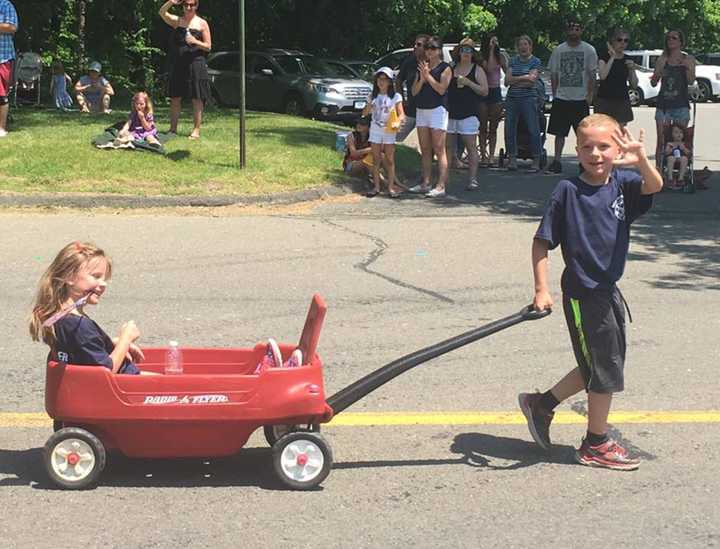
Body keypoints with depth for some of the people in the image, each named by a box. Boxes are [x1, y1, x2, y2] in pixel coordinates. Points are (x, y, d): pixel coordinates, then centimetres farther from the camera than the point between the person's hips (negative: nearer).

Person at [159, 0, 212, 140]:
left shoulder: (202, 23, 4)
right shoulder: (177, 21, 10)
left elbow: (208, 46, 2)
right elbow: (162, 13, -6)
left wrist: (195, 42, -15)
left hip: (196, 64, -3)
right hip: (178, 64, 3)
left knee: (197, 99, -2)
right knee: (175, 97, 5)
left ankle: (196, 130, 3)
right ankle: (173, 128, 13)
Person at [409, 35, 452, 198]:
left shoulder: (445, 68, -2)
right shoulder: (422, 67, 16)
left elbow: (441, 89, -15)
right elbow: (414, 91, 10)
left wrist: (428, 75, -14)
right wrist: (421, 78, -6)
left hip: (438, 110, -7)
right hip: (421, 110, 7)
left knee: (439, 150, -10)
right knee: (425, 150, 9)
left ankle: (441, 186, -14)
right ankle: (425, 183, 13)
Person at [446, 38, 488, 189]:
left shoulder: (477, 70, 4)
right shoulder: (451, 69, 13)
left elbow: (484, 91, -3)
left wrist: (468, 82, -13)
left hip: (469, 114, -4)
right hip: (450, 113, 4)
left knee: (471, 147, -5)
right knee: (448, 146, 5)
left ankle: (473, 179, -5)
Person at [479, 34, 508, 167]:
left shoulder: (500, 56, 5)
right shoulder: (481, 56, -3)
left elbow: (508, 72, 2)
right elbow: (488, 68, -14)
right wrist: (490, 51, -15)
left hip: (495, 92, 3)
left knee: (493, 127, 6)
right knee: (483, 127, 1)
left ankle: (491, 156, 10)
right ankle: (483, 155, 4)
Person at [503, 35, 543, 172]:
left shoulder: (535, 61, 2)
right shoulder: (513, 61, 14)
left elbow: (531, 81, -10)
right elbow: (507, 81, 4)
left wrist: (514, 80, -3)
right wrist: (524, 77, -7)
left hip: (528, 99, -5)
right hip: (512, 99, 5)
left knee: (533, 130, -7)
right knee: (509, 129, 2)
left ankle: (536, 161, -3)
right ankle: (512, 158, 9)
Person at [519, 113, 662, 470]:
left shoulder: (622, 184, 1)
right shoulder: (567, 191, -11)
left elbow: (654, 186, -20)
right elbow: (541, 242, -8)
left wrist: (641, 160, -40)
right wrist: (541, 290, -13)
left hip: (608, 290, 6)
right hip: (582, 295, -6)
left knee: (599, 367, 18)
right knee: (606, 370, 2)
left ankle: (541, 404, 34)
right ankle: (596, 446, 19)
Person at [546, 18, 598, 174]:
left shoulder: (589, 50, 1)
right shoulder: (558, 50, 7)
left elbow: (592, 75, 0)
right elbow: (553, 75, 10)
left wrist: (590, 95, -6)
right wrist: (554, 94, 4)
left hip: (581, 99, -2)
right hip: (561, 98, 2)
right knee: (559, 132, 3)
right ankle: (557, 162, 8)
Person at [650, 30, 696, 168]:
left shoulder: (688, 59, 5)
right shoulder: (662, 60, 8)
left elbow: (691, 81, -4)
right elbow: (653, 83, 7)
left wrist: (688, 67, -20)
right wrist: (658, 71, -12)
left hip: (681, 105, -1)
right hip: (663, 104, 1)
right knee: (661, 140, -2)